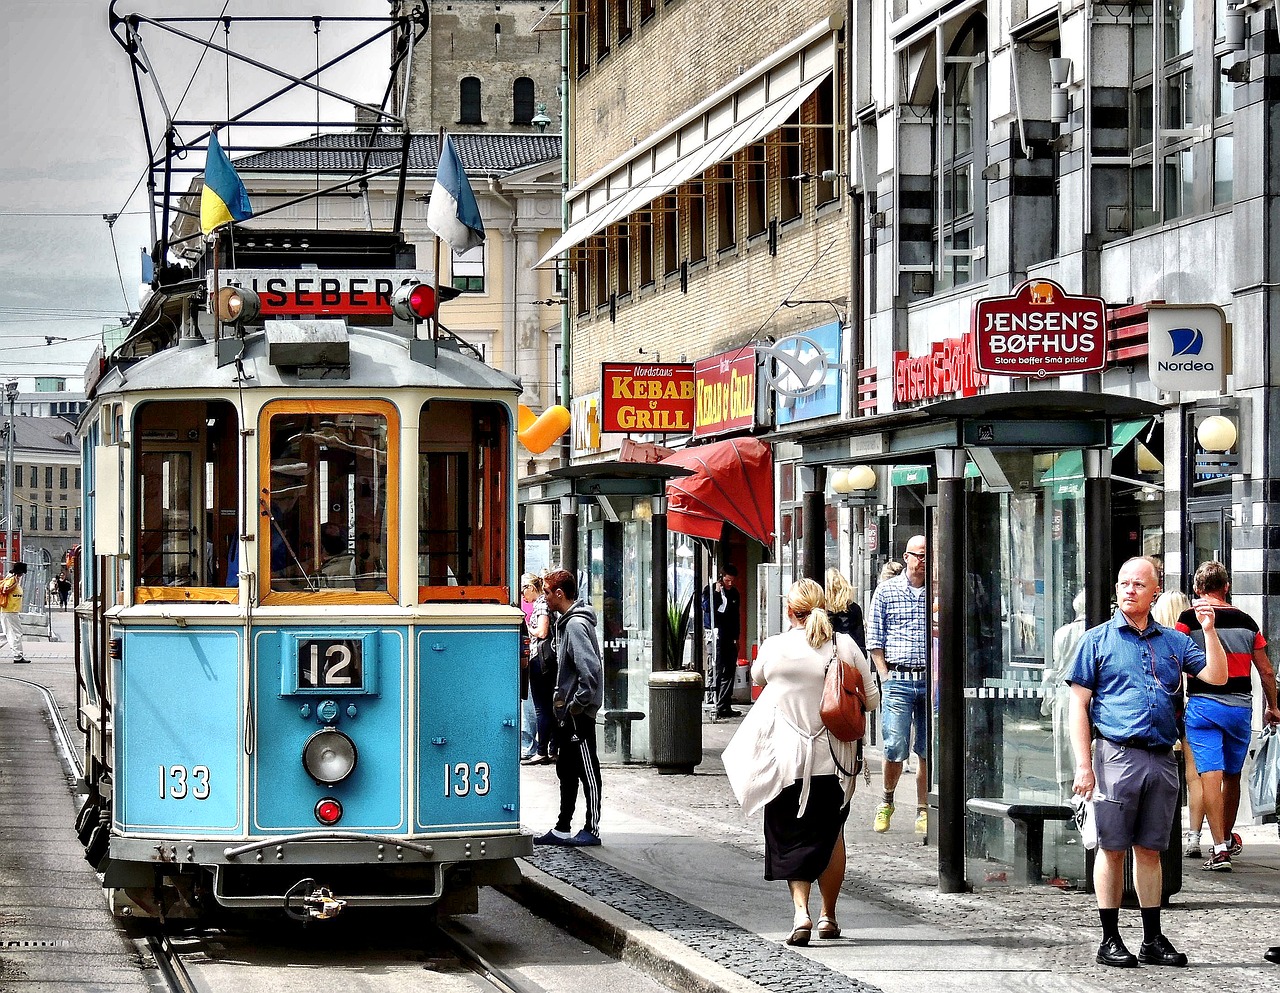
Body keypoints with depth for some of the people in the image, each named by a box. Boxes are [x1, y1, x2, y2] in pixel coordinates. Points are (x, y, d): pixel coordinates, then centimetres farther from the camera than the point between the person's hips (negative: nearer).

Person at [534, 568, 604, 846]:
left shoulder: (576, 624, -18)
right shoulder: (566, 621, 14)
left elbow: (590, 669, -27)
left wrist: (579, 703, -21)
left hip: (579, 713, -10)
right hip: (566, 711, 10)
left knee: (587, 770, -2)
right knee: (566, 771, 14)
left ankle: (592, 830, 3)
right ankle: (562, 829, 21)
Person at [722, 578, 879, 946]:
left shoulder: (775, 647, -8)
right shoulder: (846, 647, -5)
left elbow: (758, 677, 16)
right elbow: (872, 700, 1)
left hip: (788, 759, -2)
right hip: (835, 759, 2)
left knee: (791, 836, 6)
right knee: (830, 833, 17)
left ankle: (800, 910, -13)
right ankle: (828, 917, 22)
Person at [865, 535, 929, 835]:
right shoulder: (886, 591, 6)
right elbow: (875, 640, 7)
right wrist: (885, 676, -1)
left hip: (932, 679, 1)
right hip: (898, 680, -1)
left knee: (929, 751, 1)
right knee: (896, 747, -7)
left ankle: (923, 811, 10)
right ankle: (887, 802, 15)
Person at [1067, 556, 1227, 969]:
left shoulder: (1173, 641, 13)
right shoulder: (1098, 640, 3)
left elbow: (1217, 676, 6)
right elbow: (1079, 704, 0)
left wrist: (1209, 629, -6)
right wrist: (1084, 764, -8)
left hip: (1161, 760, 3)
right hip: (1117, 754, -3)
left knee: (1149, 849, 9)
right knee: (1112, 848, 0)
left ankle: (1153, 939, 14)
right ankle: (1110, 940, 6)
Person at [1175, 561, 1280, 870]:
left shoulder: (1188, 620, -4)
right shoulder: (1246, 622, 8)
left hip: (1203, 704, -4)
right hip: (1241, 706, 4)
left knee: (1210, 775, -8)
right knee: (1232, 776, 17)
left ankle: (1220, 848, -17)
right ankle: (1228, 839, 32)